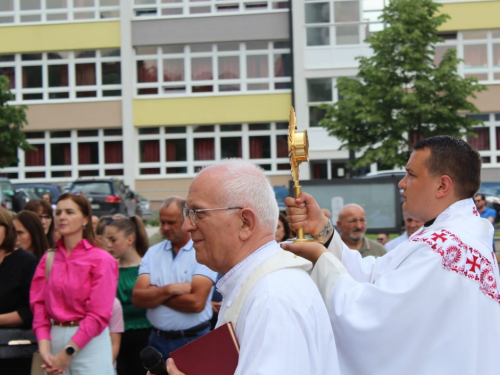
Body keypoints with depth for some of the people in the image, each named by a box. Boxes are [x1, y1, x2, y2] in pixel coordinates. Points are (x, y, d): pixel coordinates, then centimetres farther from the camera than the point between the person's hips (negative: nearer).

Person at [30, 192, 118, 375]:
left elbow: (99, 315, -11)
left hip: (89, 343, -4)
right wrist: (44, 348, -10)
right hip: (54, 339, 4)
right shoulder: (48, 259, 9)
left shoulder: (101, 260, -6)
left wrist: (67, 353, -14)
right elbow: (39, 304, 4)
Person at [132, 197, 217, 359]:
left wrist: (154, 294, -7)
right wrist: (169, 290, -18)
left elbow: (196, 303, -18)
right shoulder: (153, 253, 7)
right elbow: (137, 299, -3)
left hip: (194, 339, -4)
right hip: (158, 339, 4)